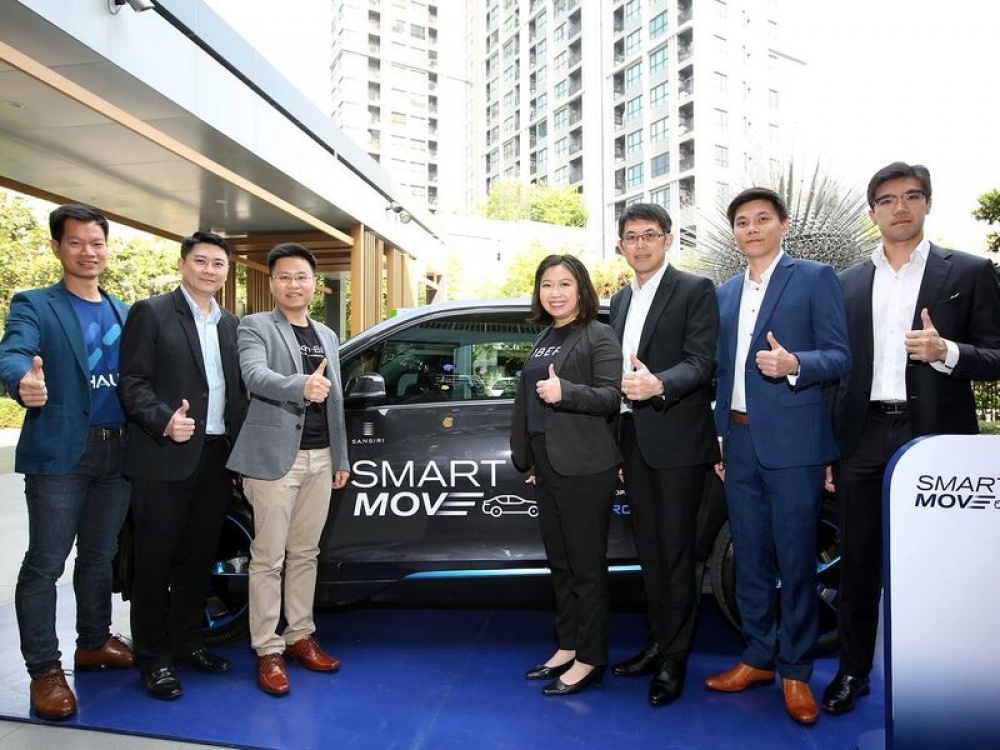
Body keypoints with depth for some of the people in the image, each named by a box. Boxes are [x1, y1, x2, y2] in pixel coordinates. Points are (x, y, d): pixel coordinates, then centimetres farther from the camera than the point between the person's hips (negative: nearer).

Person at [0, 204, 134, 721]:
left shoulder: (124, 312, 14)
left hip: (118, 453, 5)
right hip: (60, 453, -5)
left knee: (99, 557, 16)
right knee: (45, 563, 1)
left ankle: (94, 643, 31)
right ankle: (44, 670, 12)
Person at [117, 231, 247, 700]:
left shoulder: (231, 325, 15)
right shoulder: (151, 313, -1)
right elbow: (132, 381, -8)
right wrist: (164, 421, -24)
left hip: (216, 459, 6)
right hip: (165, 459, -5)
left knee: (198, 558, 15)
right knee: (155, 560, 5)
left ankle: (188, 643, 30)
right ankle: (153, 657, 18)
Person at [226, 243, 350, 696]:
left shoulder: (327, 336, 17)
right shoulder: (255, 327, -1)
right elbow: (255, 376, -21)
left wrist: (341, 458, 16)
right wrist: (301, 385, -40)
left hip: (320, 458, 6)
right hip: (275, 456, -5)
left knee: (305, 554, 13)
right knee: (268, 557, 0)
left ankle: (300, 636, 25)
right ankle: (268, 650, 10)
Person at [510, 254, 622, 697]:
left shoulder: (599, 337, -6)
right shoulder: (543, 339, 15)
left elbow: (611, 396, -15)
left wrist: (565, 391, -30)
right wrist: (530, 459, 19)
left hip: (584, 469, -8)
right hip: (547, 467, 8)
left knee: (586, 566, 1)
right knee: (560, 563, 15)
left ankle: (590, 660, 12)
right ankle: (567, 648, 27)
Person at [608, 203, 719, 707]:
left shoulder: (695, 290, -5)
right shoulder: (620, 301, 17)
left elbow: (701, 363, -14)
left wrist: (657, 385, -32)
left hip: (676, 439, -7)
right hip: (633, 438, 7)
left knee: (675, 550, 0)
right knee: (648, 548, 14)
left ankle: (674, 659, 12)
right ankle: (658, 642, 27)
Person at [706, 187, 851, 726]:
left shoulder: (814, 278, 0)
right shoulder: (726, 293, 16)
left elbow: (839, 357, -4)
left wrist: (794, 364, -24)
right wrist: (719, 437, 14)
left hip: (791, 443, -5)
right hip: (739, 443, 5)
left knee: (795, 560, 2)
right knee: (750, 559, 12)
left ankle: (795, 671, 17)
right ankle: (758, 658, 26)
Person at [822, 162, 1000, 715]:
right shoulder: (847, 284, 12)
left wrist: (947, 351, -20)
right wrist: (828, 449, 8)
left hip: (934, 438, -2)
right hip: (863, 440, 3)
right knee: (858, 563, 10)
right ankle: (853, 670, 25)